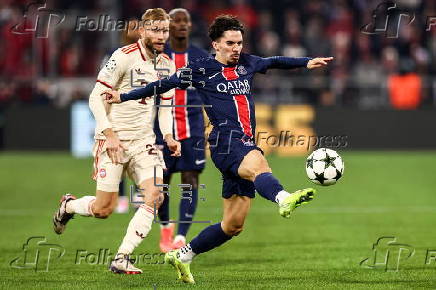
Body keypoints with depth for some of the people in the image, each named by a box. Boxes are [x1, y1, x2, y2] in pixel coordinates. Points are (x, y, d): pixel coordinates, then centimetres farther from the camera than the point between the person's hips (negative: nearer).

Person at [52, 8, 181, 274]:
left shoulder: (167, 65, 7)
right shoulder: (124, 57, -13)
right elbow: (96, 97, -12)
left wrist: (168, 136, 2)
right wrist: (109, 134, -20)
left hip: (143, 141, 6)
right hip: (114, 140, -6)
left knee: (155, 196, -15)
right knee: (104, 209, -5)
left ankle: (122, 259, -10)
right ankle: (68, 205, 30)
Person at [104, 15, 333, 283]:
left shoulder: (247, 64, 20)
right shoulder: (201, 70, 6)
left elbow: (273, 62, 39)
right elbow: (163, 85, 14)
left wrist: (307, 63, 39)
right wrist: (123, 97, 14)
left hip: (246, 146, 7)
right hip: (225, 141, -7)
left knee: (234, 225, 5)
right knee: (258, 164, -41)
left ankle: (182, 255, 19)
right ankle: (284, 200, -73)